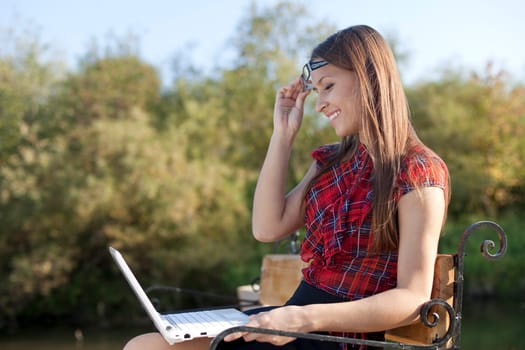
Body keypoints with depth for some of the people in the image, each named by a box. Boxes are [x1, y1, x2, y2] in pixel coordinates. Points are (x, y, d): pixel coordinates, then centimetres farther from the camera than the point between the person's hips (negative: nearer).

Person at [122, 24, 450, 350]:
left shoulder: (418, 172, -9)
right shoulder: (331, 161, 14)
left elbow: (413, 299, -16)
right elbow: (268, 227, 6)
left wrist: (308, 318, -27)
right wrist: (283, 133, 6)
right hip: (296, 318, 8)